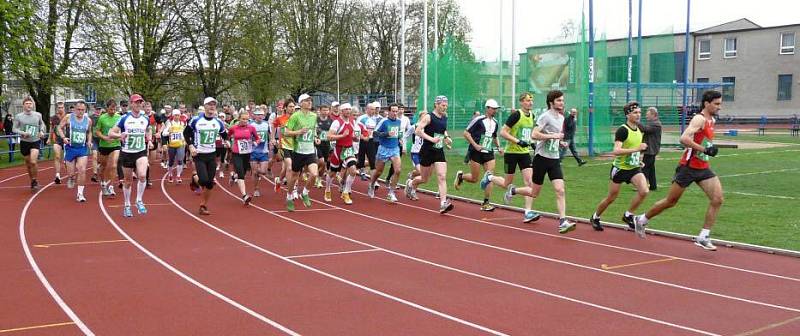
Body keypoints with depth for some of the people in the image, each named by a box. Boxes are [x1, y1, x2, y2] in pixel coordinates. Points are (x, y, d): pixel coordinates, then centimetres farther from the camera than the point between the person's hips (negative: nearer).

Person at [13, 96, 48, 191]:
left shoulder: (38, 115, 0)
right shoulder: (19, 116, -4)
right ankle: (32, 181, 29)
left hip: (35, 141, -1)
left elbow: (42, 124, 20)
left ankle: (35, 180, 1)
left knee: (33, 162, -19)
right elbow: (14, 129, -1)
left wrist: (41, 131, 3)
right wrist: (23, 133, -17)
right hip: (24, 142, 1)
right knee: (28, 164, 10)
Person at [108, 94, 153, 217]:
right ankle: (127, 206, 26)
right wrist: (120, 135, -28)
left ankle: (139, 201, -3)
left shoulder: (146, 119, 3)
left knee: (142, 175, -22)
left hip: (141, 152, 1)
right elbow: (110, 133, -8)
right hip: (127, 153, -1)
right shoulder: (124, 119, -7)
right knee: (128, 181, 8)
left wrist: (149, 140, 5)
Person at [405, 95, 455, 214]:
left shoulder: (444, 117, 7)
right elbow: (418, 131, -20)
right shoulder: (428, 117, -12)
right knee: (424, 179, 11)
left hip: (439, 152, 5)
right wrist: (431, 139, -28)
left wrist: (446, 137, 9)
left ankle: (443, 204, -17)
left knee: (442, 177, -11)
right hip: (427, 151, -5)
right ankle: (410, 184, 43)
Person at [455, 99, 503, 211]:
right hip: (476, 152, -6)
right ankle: (460, 176, 34)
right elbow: (466, 133, -10)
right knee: (474, 179, 1)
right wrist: (475, 145, -17)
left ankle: (485, 203, 1)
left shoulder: (495, 122, 10)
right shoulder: (478, 120, -11)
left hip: (489, 153, 6)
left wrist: (498, 147, 9)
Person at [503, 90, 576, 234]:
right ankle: (512, 190, 33)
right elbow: (534, 134, -23)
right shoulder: (545, 116, -12)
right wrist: (553, 136, -25)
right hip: (542, 158, -6)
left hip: (554, 159, 6)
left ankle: (562, 222, -12)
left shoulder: (561, 117, 12)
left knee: (560, 190, -11)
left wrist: (560, 142, 10)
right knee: (534, 193, 6)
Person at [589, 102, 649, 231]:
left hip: (634, 167, 6)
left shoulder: (640, 128, 2)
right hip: (620, 168, -6)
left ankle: (628, 215, 3)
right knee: (611, 198, 7)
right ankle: (595, 217, 32)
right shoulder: (622, 130, -21)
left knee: (644, 191, -17)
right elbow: (616, 151, -33)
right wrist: (636, 149, -37)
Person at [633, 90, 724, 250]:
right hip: (688, 167, -8)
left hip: (703, 168, 8)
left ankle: (703, 237, -2)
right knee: (670, 201, 4)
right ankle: (641, 220, 25)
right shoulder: (699, 119, -16)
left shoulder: (712, 120, 12)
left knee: (717, 200, -9)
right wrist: (704, 150, -30)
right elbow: (684, 138, -30)